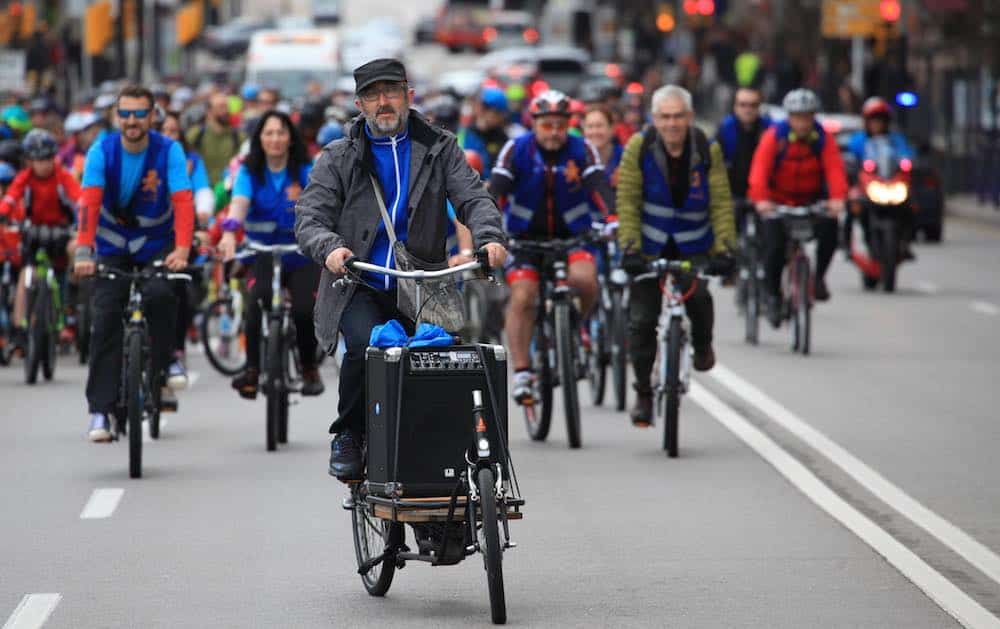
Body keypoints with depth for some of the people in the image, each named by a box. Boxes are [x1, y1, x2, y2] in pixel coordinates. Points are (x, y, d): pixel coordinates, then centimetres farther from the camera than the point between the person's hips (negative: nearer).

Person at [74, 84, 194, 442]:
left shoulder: (169, 151, -17)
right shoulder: (102, 151, -15)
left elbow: (183, 202, -26)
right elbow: (89, 202, -25)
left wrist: (182, 250, -41)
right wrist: (84, 252, -38)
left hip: (157, 243, -1)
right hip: (113, 245, 1)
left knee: (160, 295, -29)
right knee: (106, 321, -11)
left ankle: (164, 362, -3)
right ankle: (100, 410, -9)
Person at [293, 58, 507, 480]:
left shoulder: (439, 149, 12)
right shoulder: (339, 158, 9)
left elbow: (473, 197, 0)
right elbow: (310, 218, -2)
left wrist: (489, 237, -22)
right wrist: (331, 248, -25)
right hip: (358, 287, -2)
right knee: (365, 345, -28)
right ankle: (348, 437, -7)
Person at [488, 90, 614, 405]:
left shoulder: (582, 150, -8)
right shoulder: (516, 150, -9)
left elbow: (600, 186, -21)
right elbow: (496, 189, -18)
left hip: (572, 235, 0)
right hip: (526, 236, 0)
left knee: (584, 279, -27)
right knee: (523, 296, -16)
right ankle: (522, 372, -10)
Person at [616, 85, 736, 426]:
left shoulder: (708, 151, -12)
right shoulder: (639, 147, -14)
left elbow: (722, 203, -10)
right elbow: (628, 202, -13)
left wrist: (724, 247, -20)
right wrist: (630, 247, -21)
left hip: (693, 246, 0)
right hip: (650, 246, 0)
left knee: (697, 294, -24)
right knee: (641, 320, -6)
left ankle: (702, 344, 9)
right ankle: (643, 392, 10)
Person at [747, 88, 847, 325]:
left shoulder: (823, 139, -8)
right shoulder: (774, 136, -14)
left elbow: (834, 168, -22)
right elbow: (760, 169, -26)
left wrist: (837, 198, -41)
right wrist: (761, 199, -43)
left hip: (812, 201, 1)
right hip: (778, 202, -1)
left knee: (829, 227, -26)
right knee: (775, 246, -18)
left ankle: (819, 277, -4)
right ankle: (773, 295, 6)